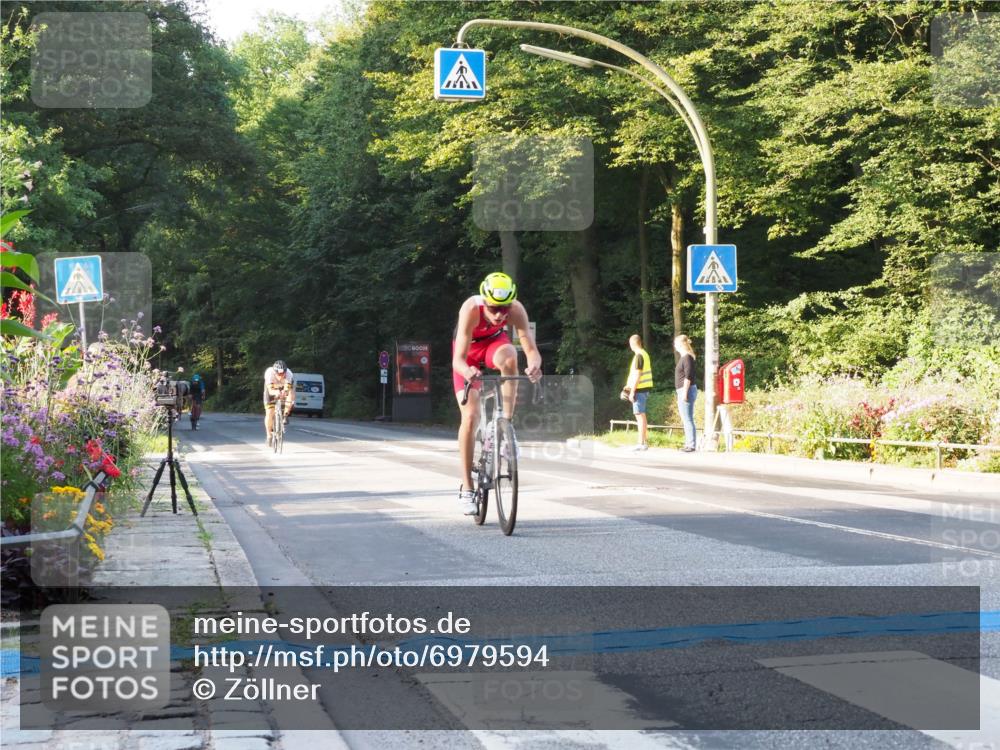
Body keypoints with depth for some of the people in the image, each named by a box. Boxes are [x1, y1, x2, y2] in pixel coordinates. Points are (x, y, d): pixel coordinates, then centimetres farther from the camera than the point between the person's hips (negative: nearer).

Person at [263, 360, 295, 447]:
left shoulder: (289, 374, -36)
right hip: (271, 389, -1)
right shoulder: (269, 373, -38)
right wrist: (276, 392, -64)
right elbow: (270, 391, -42)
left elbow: (288, 390, -42)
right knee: (269, 413, -11)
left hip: (283, 388, 1)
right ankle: (269, 436, 8)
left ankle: (285, 415, -9)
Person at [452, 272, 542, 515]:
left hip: (495, 342, 2)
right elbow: (459, 359, -41)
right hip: (469, 351, -1)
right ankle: (466, 489, -2)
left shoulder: (516, 310, -32)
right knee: (470, 416, -12)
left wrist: (534, 365, -58)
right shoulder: (471, 309, -38)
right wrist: (468, 371, -64)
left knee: (509, 356, -37)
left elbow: (531, 349, -34)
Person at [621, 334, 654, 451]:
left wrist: (632, 391, -17)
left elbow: (637, 375, -19)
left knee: (640, 415, -7)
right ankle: (644, 440, 22)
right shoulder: (644, 354, 14)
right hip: (645, 388, 10)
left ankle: (642, 443, -6)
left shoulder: (638, 356, -15)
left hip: (640, 389, -10)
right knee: (641, 415, 17)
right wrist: (629, 386, 22)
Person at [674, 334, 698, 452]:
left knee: (687, 419, -10)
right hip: (683, 391, 10)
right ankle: (689, 443, 16)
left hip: (686, 390, -10)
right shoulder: (683, 357, 16)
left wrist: (685, 393, -21)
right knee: (686, 419, 13)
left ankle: (691, 444, -10)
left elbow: (688, 376, -19)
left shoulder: (687, 357, -13)